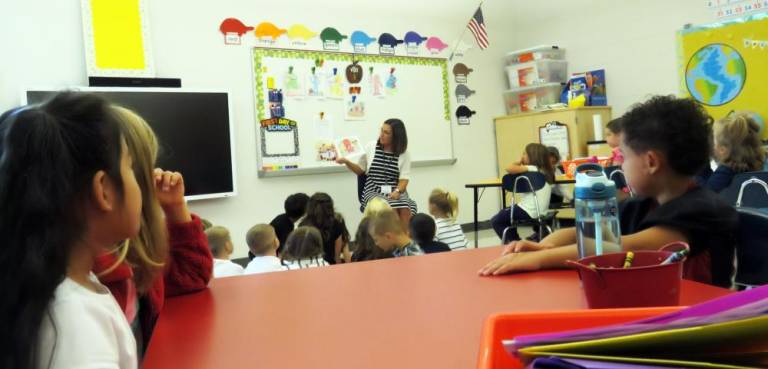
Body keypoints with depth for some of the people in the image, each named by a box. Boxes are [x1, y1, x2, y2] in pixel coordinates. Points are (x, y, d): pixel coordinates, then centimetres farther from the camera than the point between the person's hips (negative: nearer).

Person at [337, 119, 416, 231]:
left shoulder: (404, 153, 6)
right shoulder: (370, 148, 9)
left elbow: (404, 179, 0)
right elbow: (360, 170, 15)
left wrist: (397, 191, -19)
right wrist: (347, 162, -2)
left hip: (395, 191, 1)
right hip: (374, 191, 0)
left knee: (405, 209, -32)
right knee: (391, 208, -32)